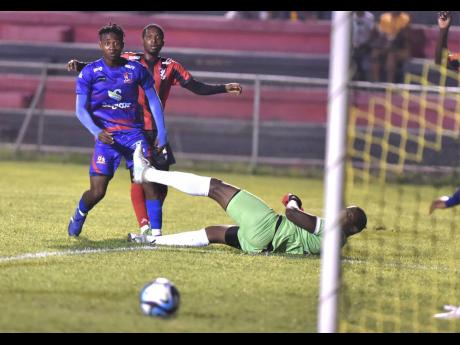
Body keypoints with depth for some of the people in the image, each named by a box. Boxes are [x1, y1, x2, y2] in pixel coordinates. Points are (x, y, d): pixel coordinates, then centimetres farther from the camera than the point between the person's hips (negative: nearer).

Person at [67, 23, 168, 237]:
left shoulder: (136, 69, 3)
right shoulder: (89, 73, -1)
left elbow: (153, 101, 12)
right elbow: (81, 109, -3)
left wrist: (162, 134, 6)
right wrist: (97, 132, -19)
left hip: (134, 133, 2)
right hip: (106, 136, -2)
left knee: (149, 183, -13)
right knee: (97, 192, -6)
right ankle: (78, 217, 26)